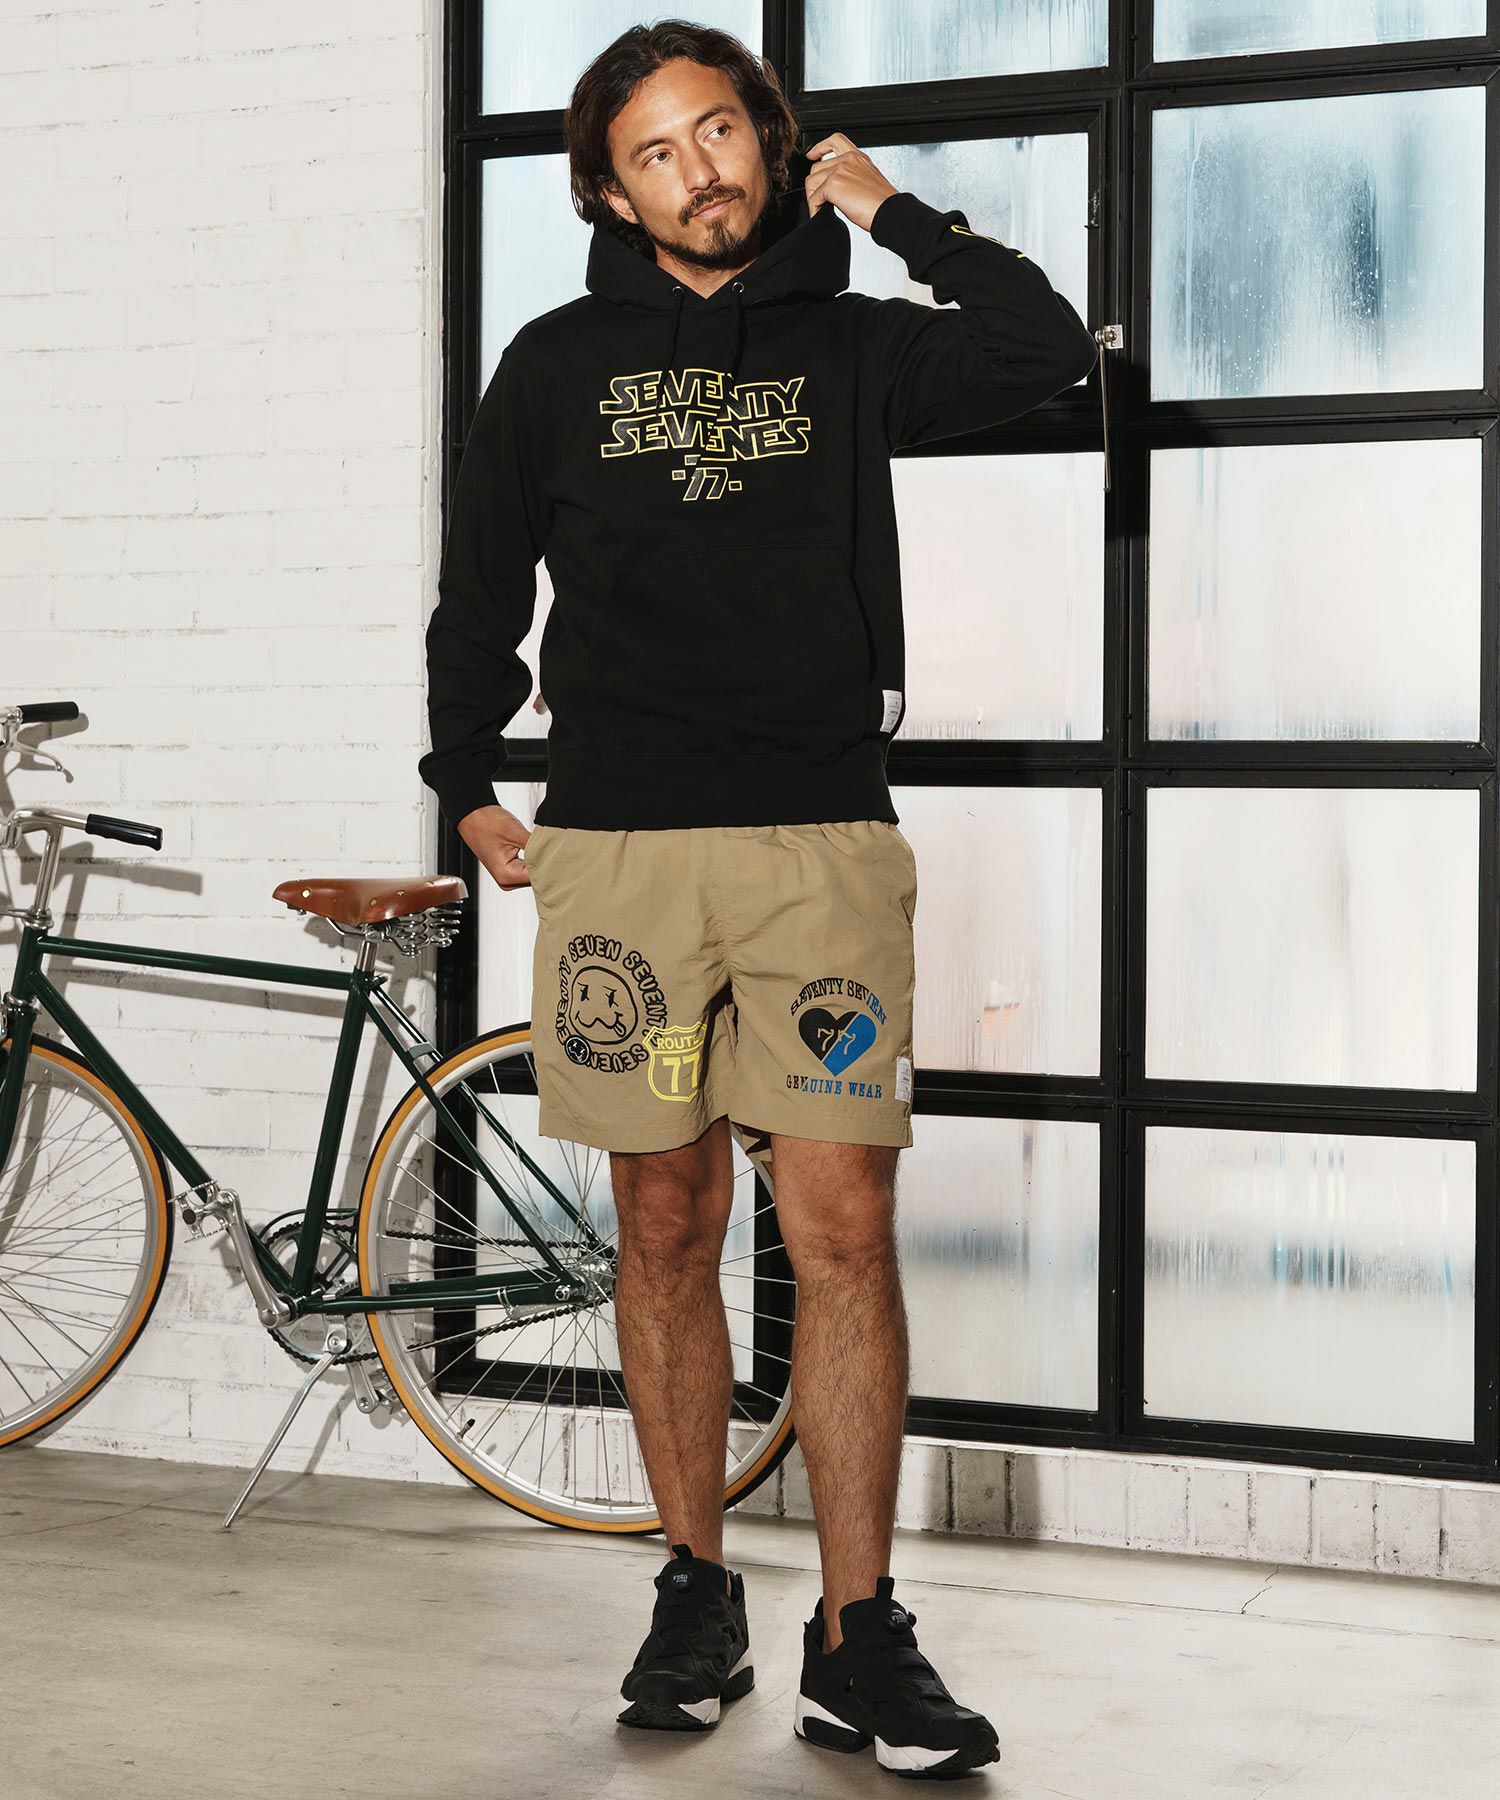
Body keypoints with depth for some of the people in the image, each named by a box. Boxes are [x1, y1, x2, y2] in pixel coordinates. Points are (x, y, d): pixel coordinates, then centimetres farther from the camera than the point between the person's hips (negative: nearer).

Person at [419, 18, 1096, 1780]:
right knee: (667, 1226, 5)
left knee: (843, 1227, -6)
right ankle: (696, 1597, 18)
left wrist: (892, 213, 4)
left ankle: (857, 1640, 0)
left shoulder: (851, 345, 12)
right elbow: (481, 590, 19)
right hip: (617, 845, 1)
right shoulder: (558, 363, 12)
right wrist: (467, 787, 15)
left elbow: (1047, 346, -3)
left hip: (822, 842, -1)